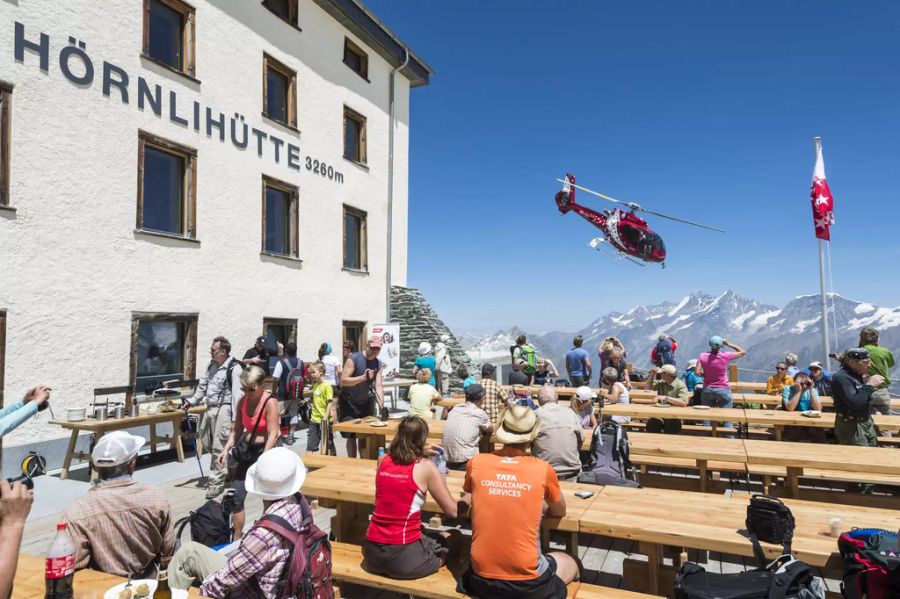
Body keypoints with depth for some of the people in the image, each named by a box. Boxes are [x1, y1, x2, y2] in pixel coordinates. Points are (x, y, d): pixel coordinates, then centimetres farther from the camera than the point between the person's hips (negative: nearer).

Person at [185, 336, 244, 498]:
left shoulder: (234, 368, -15)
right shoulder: (212, 365, 11)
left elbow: (237, 395, -18)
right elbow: (203, 385, 21)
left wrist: (235, 419, -20)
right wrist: (191, 401, 11)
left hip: (224, 409, -9)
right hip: (210, 408, 9)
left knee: (218, 447, -4)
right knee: (206, 443, 17)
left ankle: (216, 483, 8)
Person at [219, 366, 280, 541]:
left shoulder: (270, 403, -18)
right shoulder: (243, 401, 2)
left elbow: (273, 434, -22)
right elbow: (237, 430, 10)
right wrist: (226, 450, -2)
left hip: (268, 450, -7)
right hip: (248, 450, 7)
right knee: (236, 496, 7)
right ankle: (237, 538, 21)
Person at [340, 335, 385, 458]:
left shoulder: (378, 363, 0)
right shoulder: (354, 358, -17)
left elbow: (378, 386, -7)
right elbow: (343, 381, -24)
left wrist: (382, 406, -21)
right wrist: (363, 377, -34)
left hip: (366, 402, 5)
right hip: (349, 403, -4)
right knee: (351, 436, -3)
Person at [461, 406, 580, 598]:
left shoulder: (476, 463, -6)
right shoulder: (543, 469, -10)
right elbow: (559, 511, 11)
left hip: (480, 580, 2)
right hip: (528, 583, -1)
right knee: (569, 563, 30)